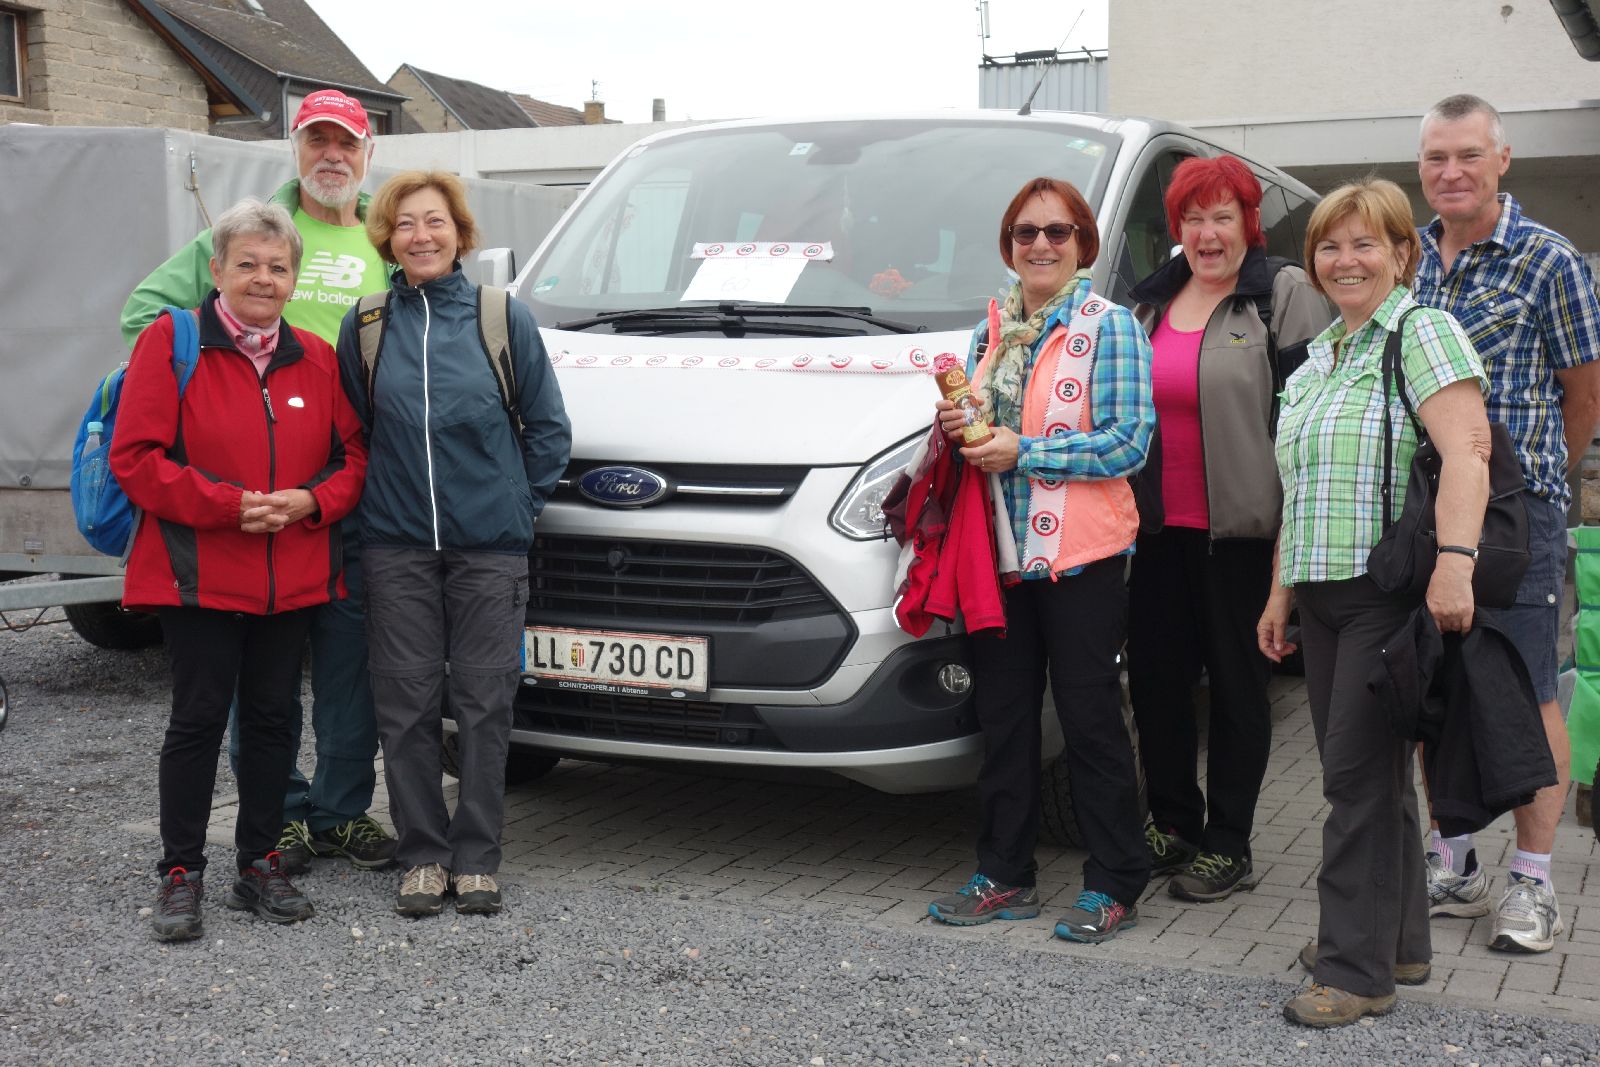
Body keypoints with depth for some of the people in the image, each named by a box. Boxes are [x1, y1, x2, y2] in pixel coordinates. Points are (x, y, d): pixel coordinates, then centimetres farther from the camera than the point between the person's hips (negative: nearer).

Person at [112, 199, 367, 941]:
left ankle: (260, 864, 22)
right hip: (199, 575, -4)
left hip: (295, 575, 4)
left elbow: (353, 453, 12)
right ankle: (181, 874, 11)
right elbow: (135, 458, -8)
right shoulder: (170, 344, -3)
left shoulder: (314, 357, 10)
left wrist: (310, 501, -9)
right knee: (199, 718, -1)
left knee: (273, 715, 10)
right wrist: (227, 504, -18)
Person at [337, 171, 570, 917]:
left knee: (484, 703, 2)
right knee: (407, 704, 3)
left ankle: (476, 856, 14)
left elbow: (548, 428, 6)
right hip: (396, 547, 1)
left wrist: (519, 505, 2)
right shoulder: (365, 328, 4)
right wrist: (381, 497, 8)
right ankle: (423, 855, 15)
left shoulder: (504, 320, 0)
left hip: (490, 547, -1)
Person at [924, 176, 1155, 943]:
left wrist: (1022, 452, -16)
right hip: (1002, 551, 6)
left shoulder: (1108, 326, -4)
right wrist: (957, 428, -1)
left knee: (1089, 715, 0)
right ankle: (1005, 877, 22)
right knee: (1003, 714, 11)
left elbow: (1129, 442, -13)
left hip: (1081, 555, -6)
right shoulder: (991, 332, 14)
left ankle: (1113, 886, 11)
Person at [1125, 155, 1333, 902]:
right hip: (1161, 525, 6)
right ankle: (1172, 825, 26)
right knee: (1154, 678, 10)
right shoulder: (1151, 301, 14)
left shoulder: (1287, 294, -5)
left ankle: (1227, 847, 14)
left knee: (1238, 684, 4)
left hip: (1240, 527, -6)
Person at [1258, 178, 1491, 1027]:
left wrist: (1453, 561, -32)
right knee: (1363, 771, 12)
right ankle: (1399, 941, 24)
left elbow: (1466, 450, -20)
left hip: (1391, 588, -8)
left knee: (1360, 773, -7)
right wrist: (1280, 593, 20)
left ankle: (1356, 969, 0)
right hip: (1323, 594, 8)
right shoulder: (1315, 357, 19)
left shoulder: (1422, 332, -6)